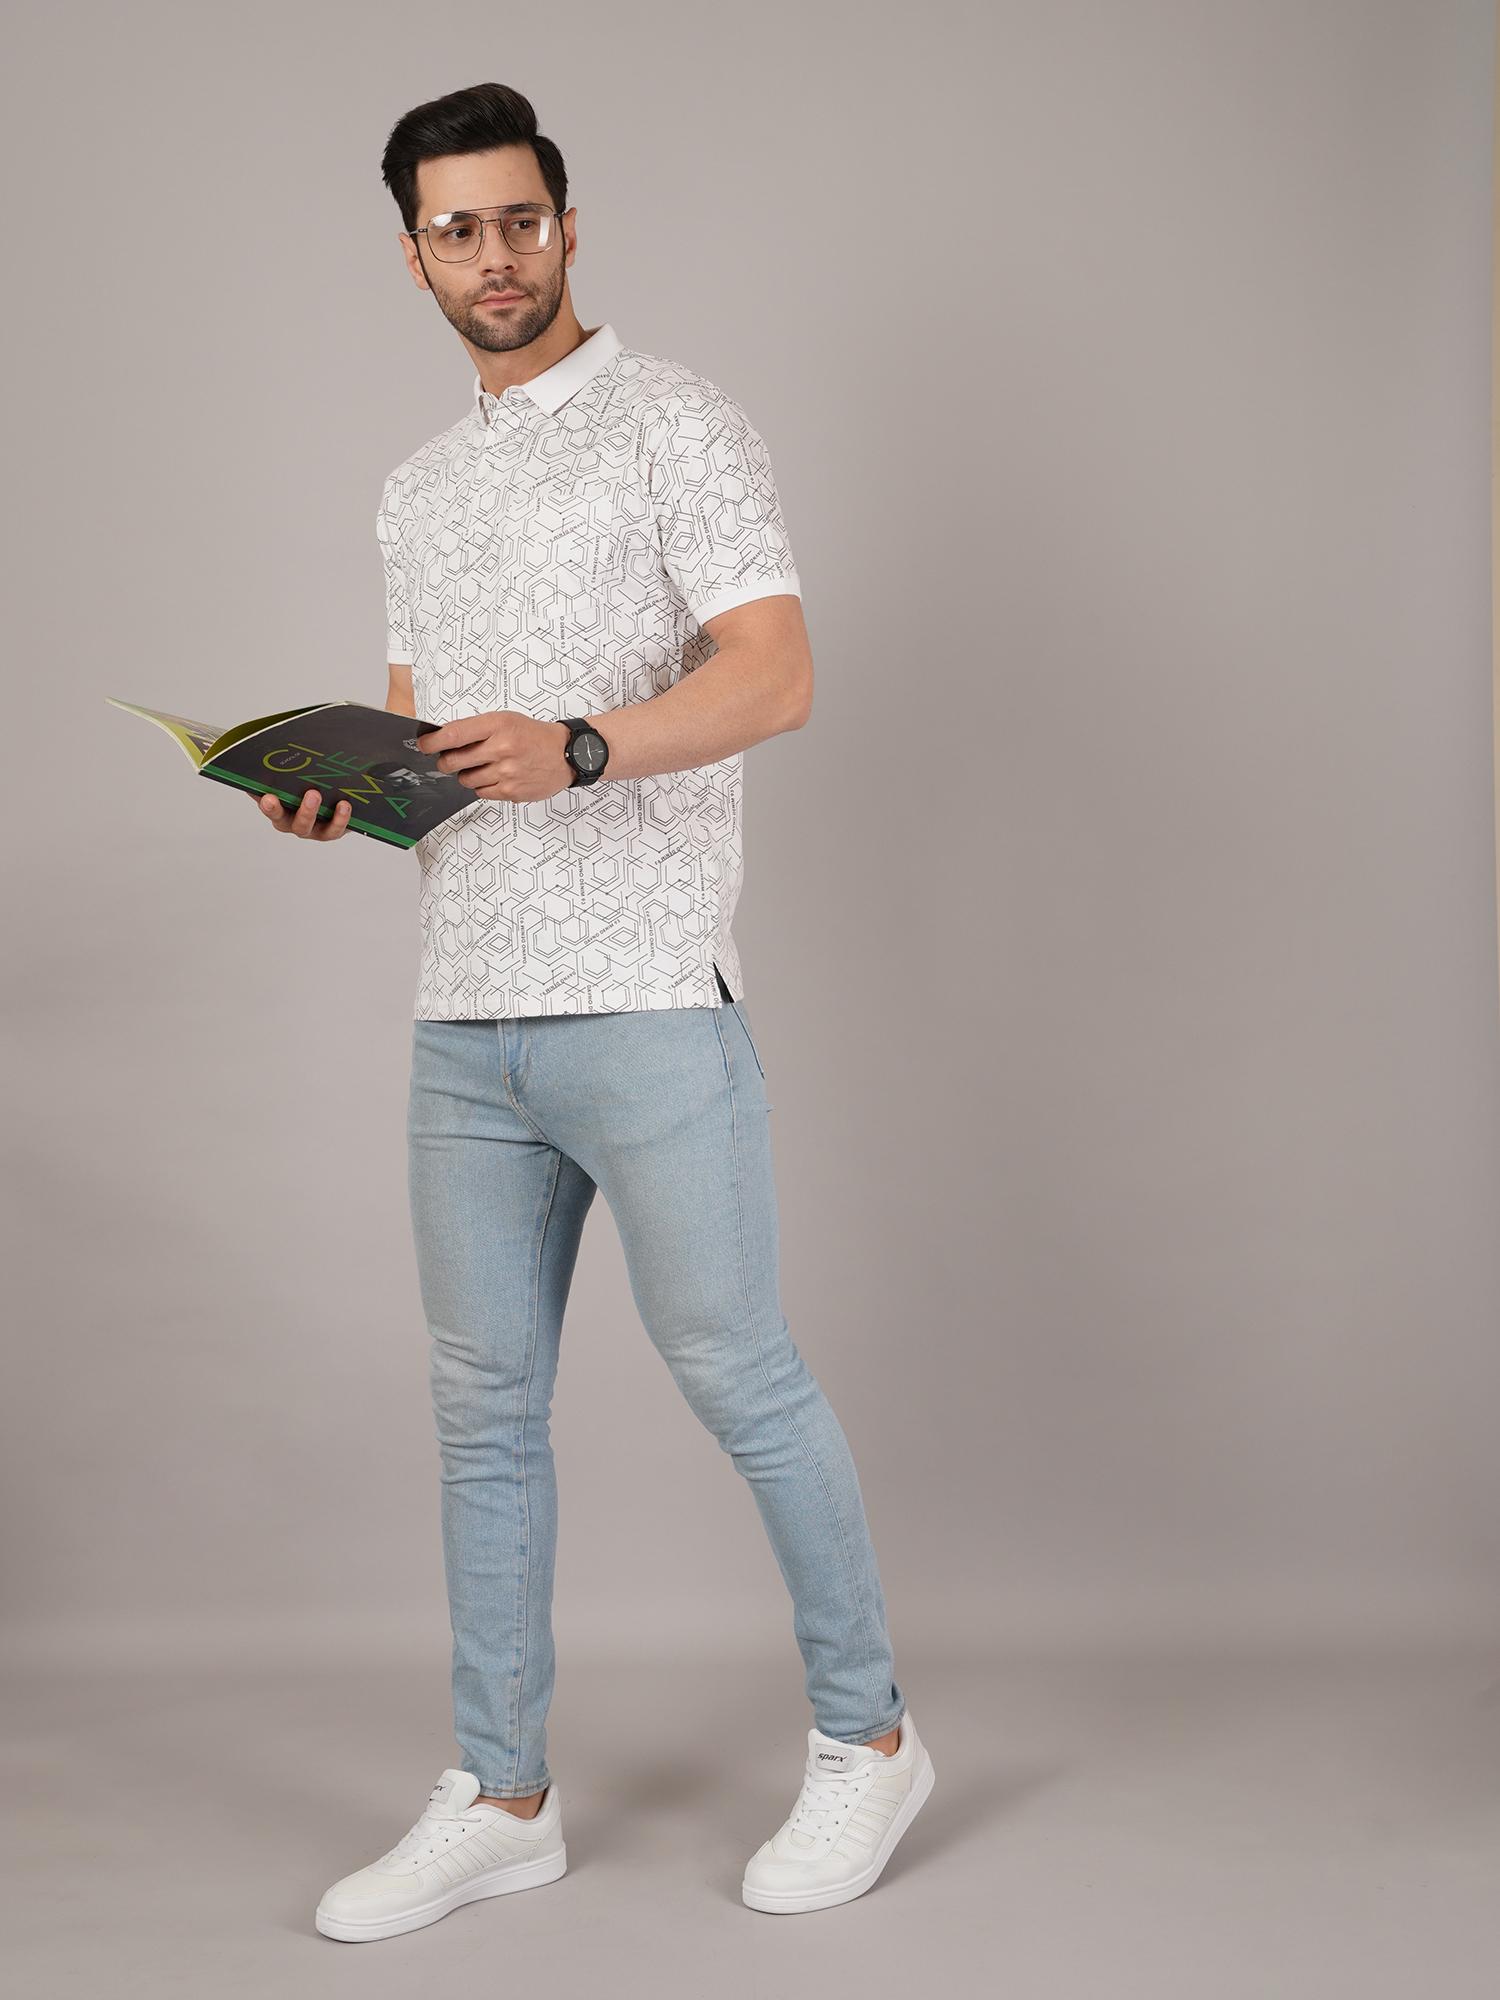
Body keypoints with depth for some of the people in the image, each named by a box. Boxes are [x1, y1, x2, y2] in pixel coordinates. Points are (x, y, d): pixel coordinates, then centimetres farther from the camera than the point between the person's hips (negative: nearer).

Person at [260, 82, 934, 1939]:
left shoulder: (674, 423, -1)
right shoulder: (417, 489, 21)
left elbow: (775, 674, -12)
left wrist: (575, 749, -27)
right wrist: (335, 791, 2)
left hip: (645, 999, -7)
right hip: (465, 1016, 7)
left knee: (733, 1368, -1)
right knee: (485, 1403, 9)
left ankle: (866, 1734, 18)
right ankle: (501, 1797, 21)